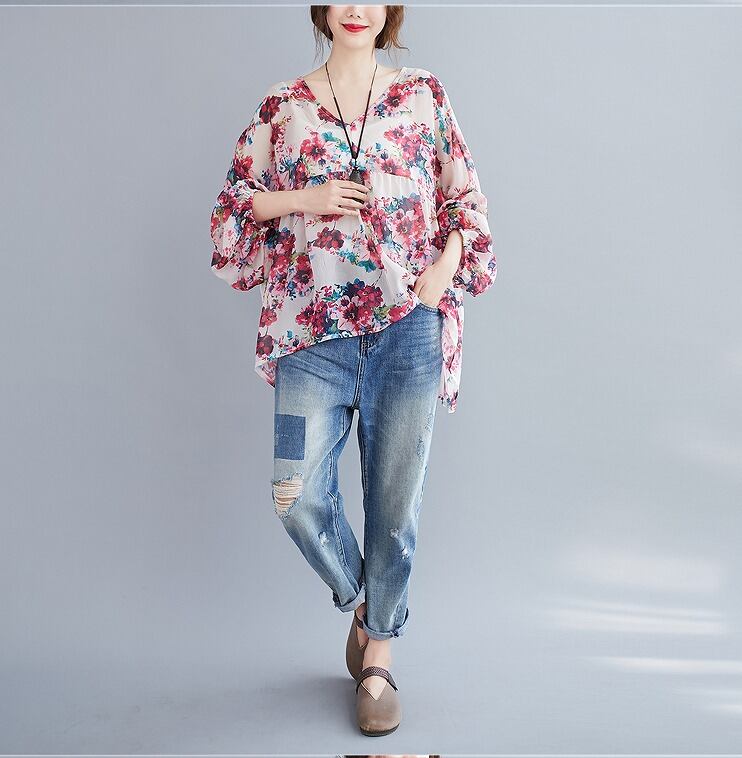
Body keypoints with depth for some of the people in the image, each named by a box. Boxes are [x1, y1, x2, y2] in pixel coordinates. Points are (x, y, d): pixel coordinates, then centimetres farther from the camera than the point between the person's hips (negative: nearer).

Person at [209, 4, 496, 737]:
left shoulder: (423, 93, 11)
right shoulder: (284, 104, 11)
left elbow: (465, 196, 12)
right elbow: (235, 199, 12)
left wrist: (443, 271, -4)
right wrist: (305, 198, -5)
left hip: (406, 324, 0)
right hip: (313, 326, 1)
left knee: (394, 496, 3)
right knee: (299, 493, -8)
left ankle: (379, 654, 22)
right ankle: (358, 601, 24)